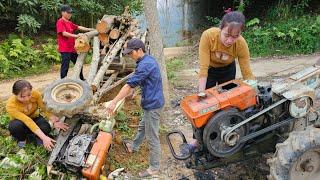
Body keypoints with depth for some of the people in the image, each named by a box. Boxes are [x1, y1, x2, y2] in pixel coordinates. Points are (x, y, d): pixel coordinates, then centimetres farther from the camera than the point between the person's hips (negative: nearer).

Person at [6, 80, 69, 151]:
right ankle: (21, 139, -3)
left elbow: (44, 109, -26)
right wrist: (44, 138, -48)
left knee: (46, 128, -32)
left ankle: (38, 137, 3)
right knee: (15, 126, -36)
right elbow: (28, 121, -42)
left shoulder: (36, 94, -27)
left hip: (34, 118, 1)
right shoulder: (11, 105, -34)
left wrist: (55, 122, -44)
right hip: (21, 123, -1)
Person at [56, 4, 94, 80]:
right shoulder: (60, 22, -9)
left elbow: (78, 27, 16)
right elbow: (64, 33, -21)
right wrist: (76, 36, -30)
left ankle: (82, 79, 33)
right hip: (65, 49, -9)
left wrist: (90, 29, 10)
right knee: (65, 66, -6)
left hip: (72, 48, 9)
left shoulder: (70, 23, 17)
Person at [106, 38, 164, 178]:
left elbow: (130, 84, -25)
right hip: (151, 102, 10)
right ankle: (134, 147, 51)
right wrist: (130, 91, 26)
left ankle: (154, 167, 16)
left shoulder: (145, 65, -24)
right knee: (142, 127, 29)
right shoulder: (149, 60, 8)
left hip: (152, 105, -10)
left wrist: (114, 102, -22)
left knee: (152, 137, 2)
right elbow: (135, 82, 20)